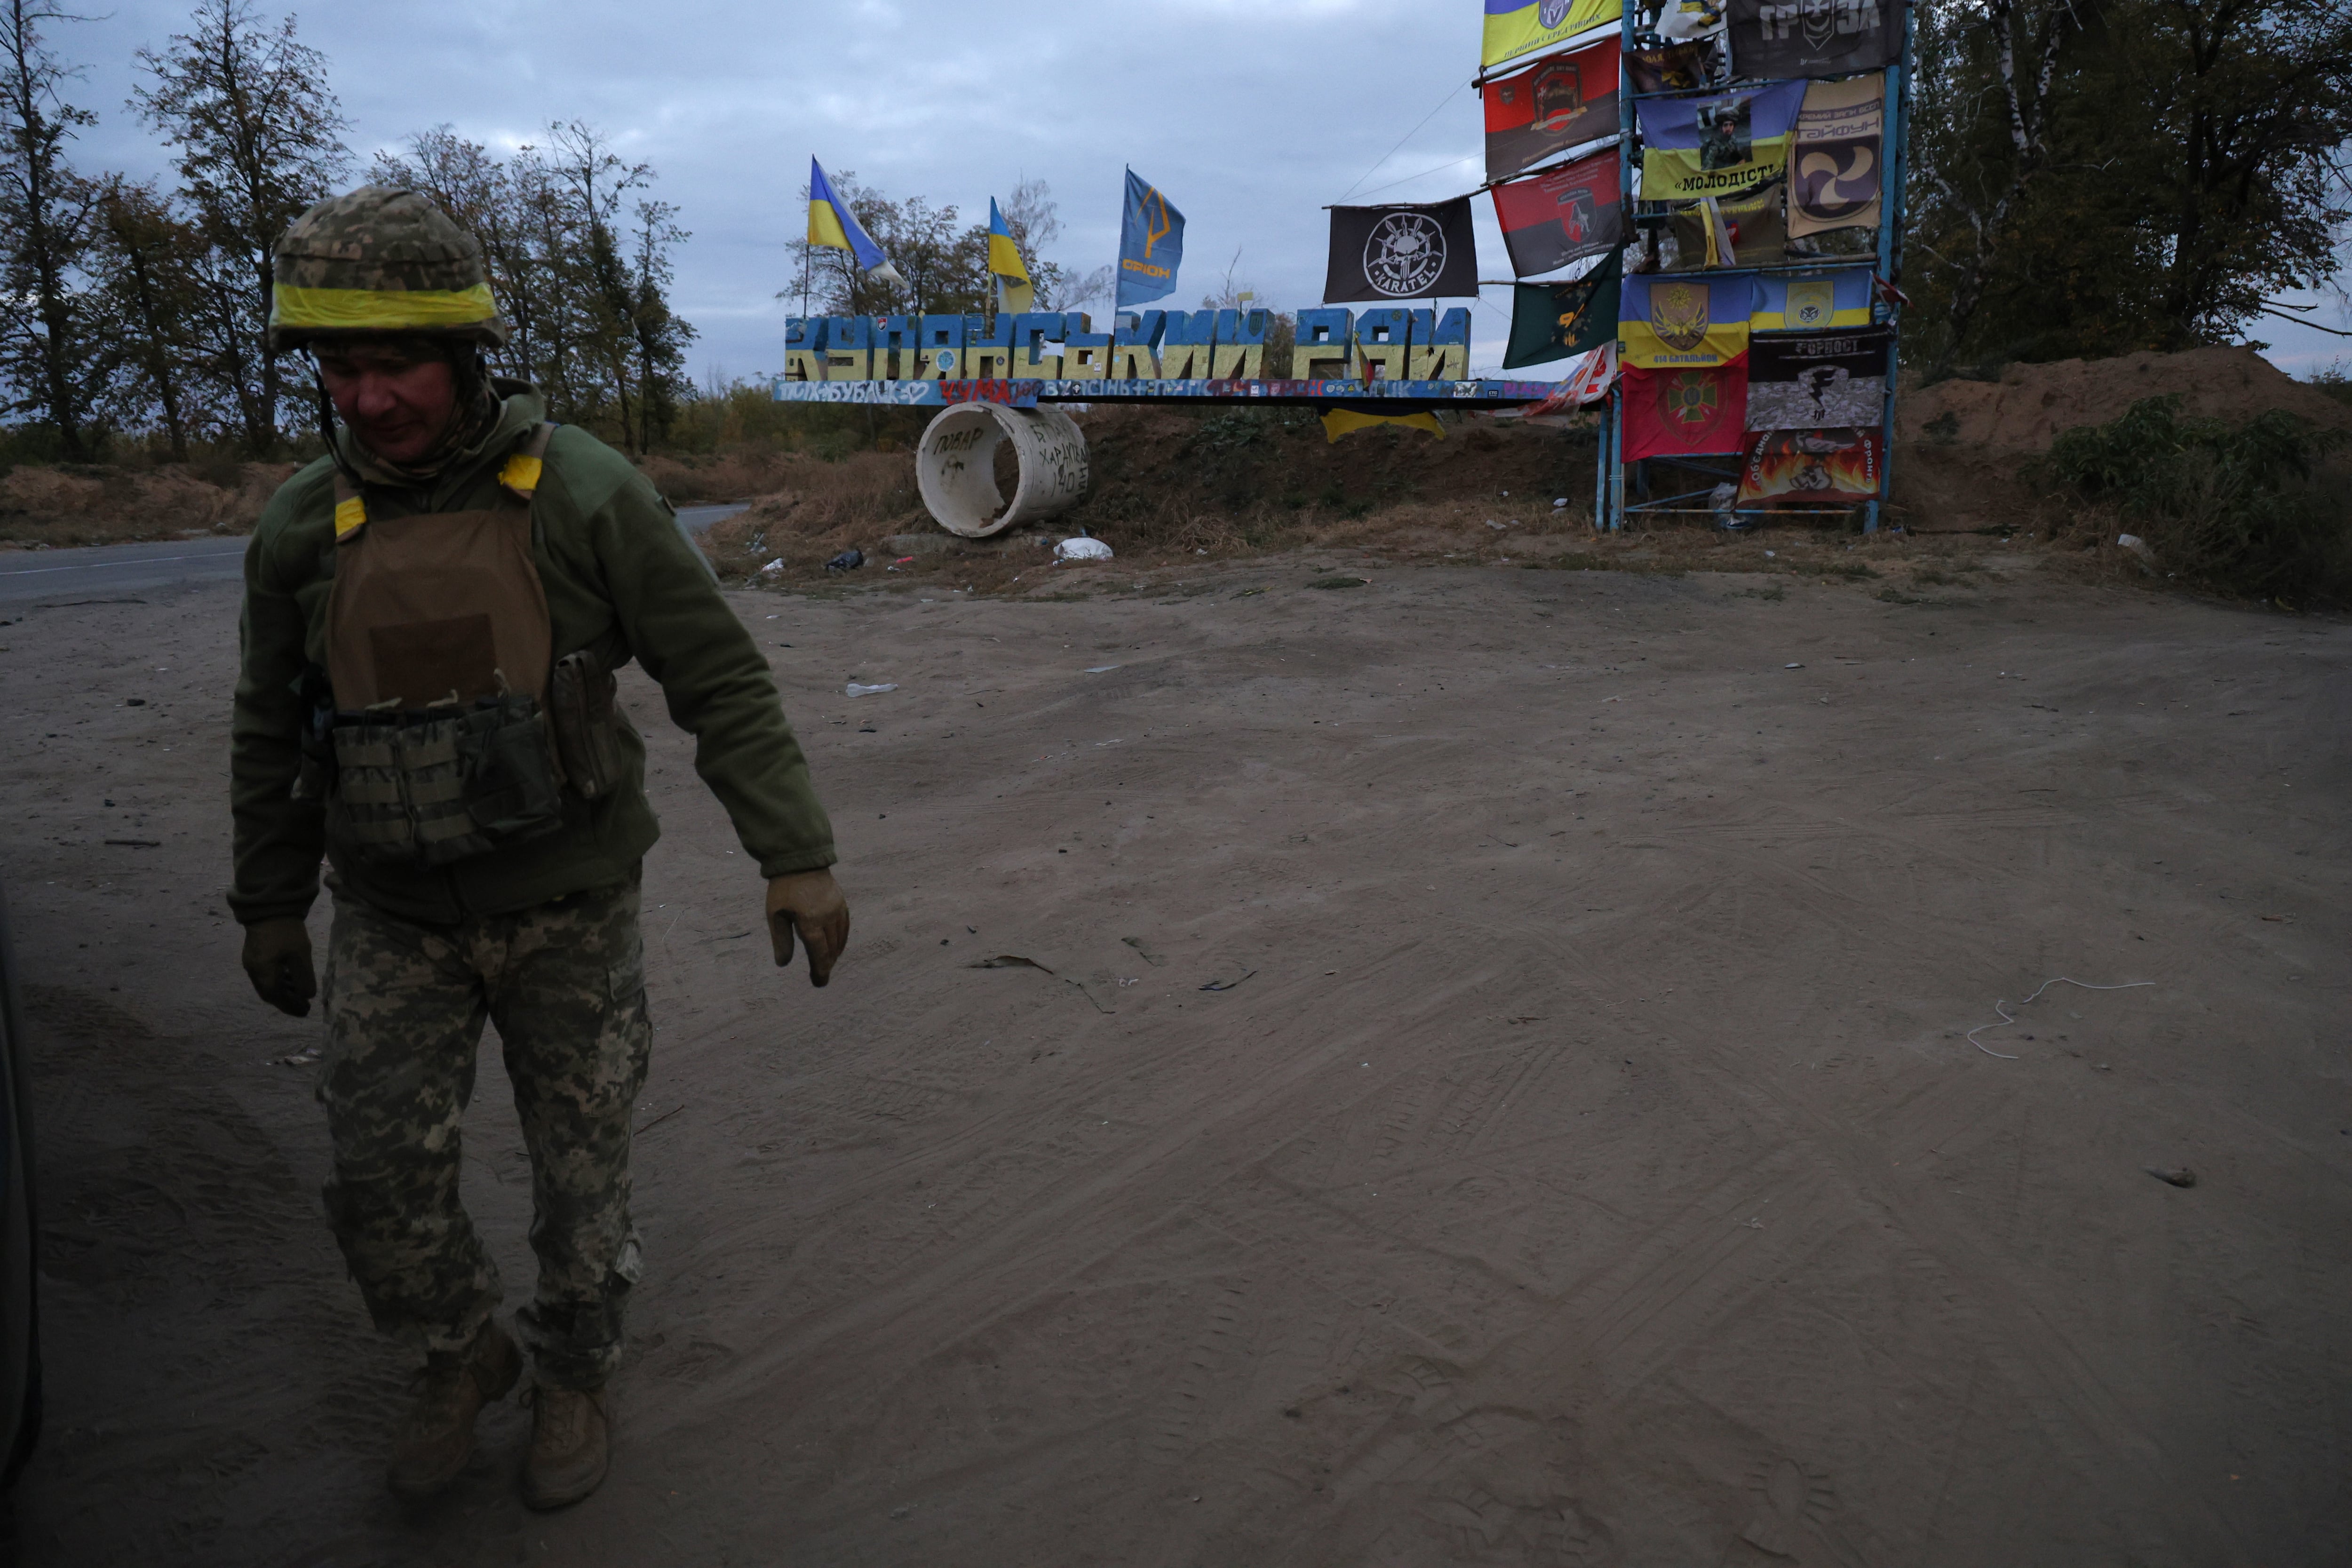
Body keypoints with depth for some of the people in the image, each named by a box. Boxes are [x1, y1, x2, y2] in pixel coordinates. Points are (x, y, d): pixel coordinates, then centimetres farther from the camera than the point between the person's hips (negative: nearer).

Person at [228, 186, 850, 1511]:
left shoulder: (585, 494, -14)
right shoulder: (305, 527, -3)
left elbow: (722, 680, -13)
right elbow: (272, 733, 9)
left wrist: (797, 857, -18)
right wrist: (270, 908, 15)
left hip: (570, 907, -2)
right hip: (395, 919, 3)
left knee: (582, 1174, 10)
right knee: (383, 1177, 4)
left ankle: (576, 1379, 35)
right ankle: (466, 1359, 34)